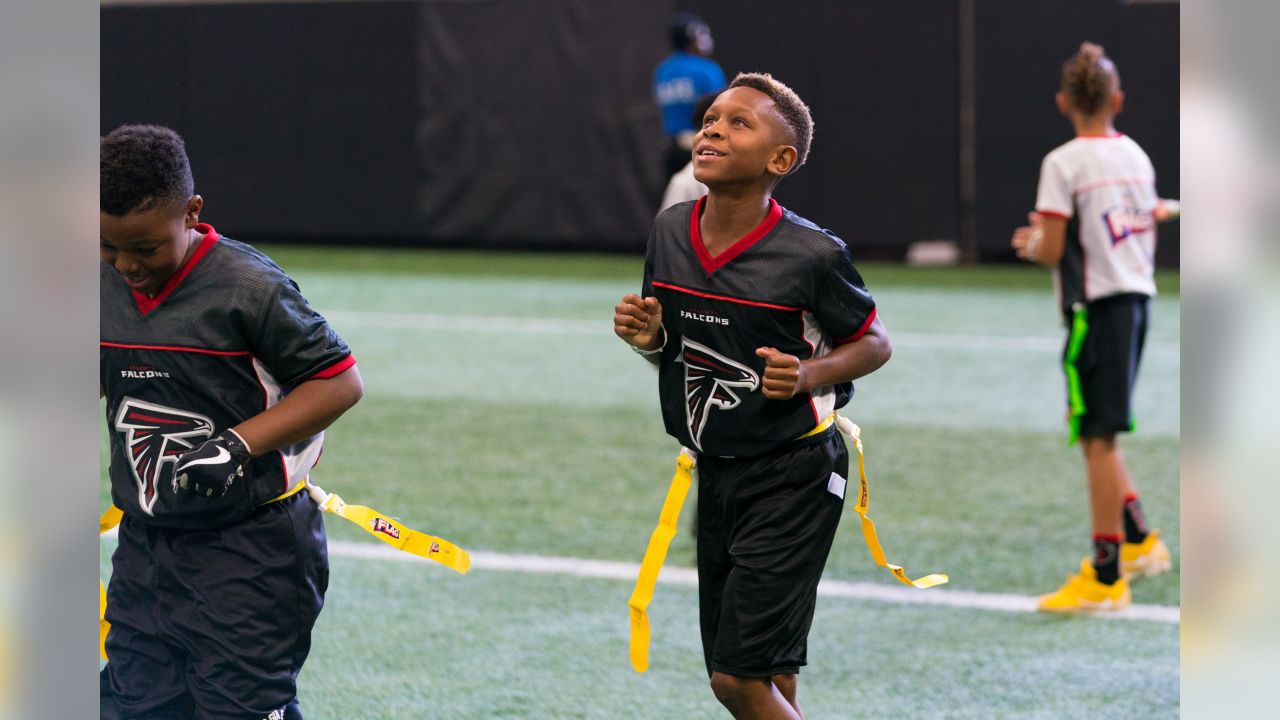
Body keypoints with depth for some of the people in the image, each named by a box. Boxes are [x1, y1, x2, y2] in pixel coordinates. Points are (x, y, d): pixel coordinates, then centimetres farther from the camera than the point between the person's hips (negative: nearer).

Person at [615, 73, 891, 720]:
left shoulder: (811, 255, -17)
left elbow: (873, 343, -2)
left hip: (794, 478, -6)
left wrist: (809, 375, -20)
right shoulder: (668, 232, -1)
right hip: (715, 474, 6)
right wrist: (647, 338, -8)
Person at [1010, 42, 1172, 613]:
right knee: (1099, 433, 21)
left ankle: (1106, 578, -3)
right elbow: (1147, 242, 14)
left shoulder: (1063, 164, -12)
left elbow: (1052, 251, -14)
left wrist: (1032, 243, 9)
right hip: (1137, 296, 7)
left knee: (1098, 438, -4)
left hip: (1097, 306, -7)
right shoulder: (1137, 156, 9)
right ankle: (1138, 542, 24)